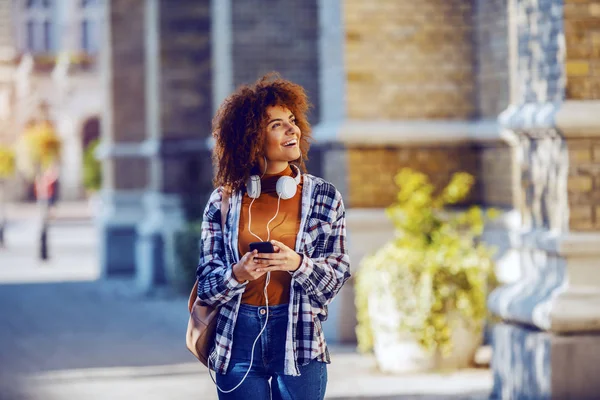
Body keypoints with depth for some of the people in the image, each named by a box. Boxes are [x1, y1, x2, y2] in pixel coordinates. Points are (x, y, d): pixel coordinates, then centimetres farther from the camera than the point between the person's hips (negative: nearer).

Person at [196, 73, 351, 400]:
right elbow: (206, 284, 4)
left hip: (298, 338, 0)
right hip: (238, 336, 0)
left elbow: (337, 273, 1)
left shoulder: (323, 197, 4)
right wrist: (238, 274, -18)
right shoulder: (224, 200, 4)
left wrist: (298, 264, -18)